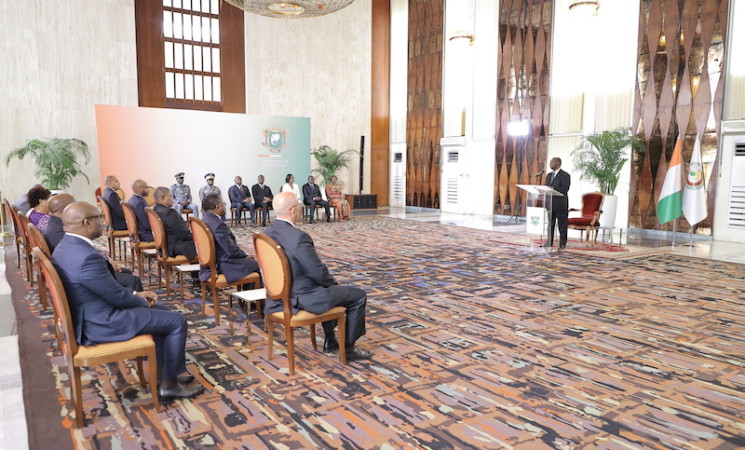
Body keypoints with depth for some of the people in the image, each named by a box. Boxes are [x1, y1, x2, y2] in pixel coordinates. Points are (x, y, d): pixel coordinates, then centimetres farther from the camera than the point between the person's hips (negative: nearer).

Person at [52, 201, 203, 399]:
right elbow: (118, 296, -19)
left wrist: (136, 294, 8)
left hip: (87, 315, 10)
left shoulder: (65, 247, 4)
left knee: (162, 313, 20)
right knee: (177, 321, -4)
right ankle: (169, 384, 9)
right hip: (102, 323, -10)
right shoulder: (87, 257, -29)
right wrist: (142, 300, 1)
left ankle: (165, 368, 29)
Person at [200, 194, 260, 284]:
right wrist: (245, 255, -4)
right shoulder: (218, 225, -25)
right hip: (224, 266, -10)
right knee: (257, 266, 1)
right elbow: (232, 250, -23)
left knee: (249, 260, 23)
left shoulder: (205, 220, 5)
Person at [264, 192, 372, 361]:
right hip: (304, 297, -9)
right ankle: (349, 348, 15)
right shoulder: (299, 237, -28)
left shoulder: (269, 233, 0)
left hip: (283, 293, 9)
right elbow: (318, 272, -22)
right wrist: (333, 283, 1)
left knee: (331, 287, 35)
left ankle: (330, 340, 41)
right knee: (359, 295, 5)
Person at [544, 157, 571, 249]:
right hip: (550, 204, 7)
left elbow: (565, 189, -17)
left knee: (562, 225, 0)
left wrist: (553, 188, -25)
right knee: (550, 224, 10)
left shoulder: (565, 175, -6)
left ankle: (562, 243, 5)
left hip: (561, 204, -7)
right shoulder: (549, 175, 17)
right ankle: (549, 242, 17)